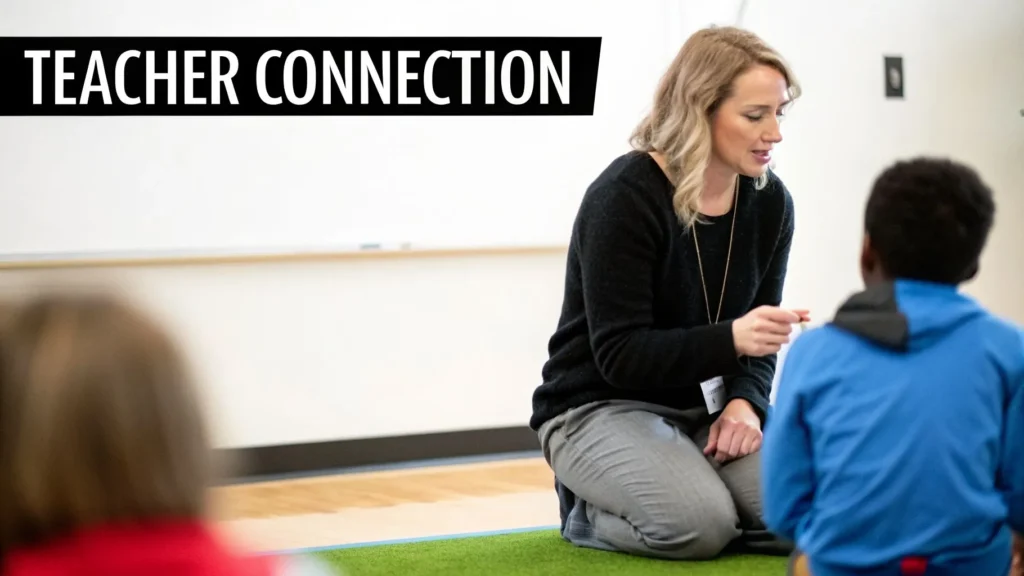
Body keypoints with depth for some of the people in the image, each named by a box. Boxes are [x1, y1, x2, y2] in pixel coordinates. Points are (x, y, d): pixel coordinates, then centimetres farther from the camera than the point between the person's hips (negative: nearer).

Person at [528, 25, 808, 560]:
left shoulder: (769, 202, -1)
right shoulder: (624, 196, -20)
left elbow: (755, 334, 6)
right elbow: (620, 353, -23)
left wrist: (744, 401, -15)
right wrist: (730, 339, -37)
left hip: (704, 406, 6)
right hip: (600, 407, -6)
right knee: (699, 523, -33)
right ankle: (588, 512, 0)